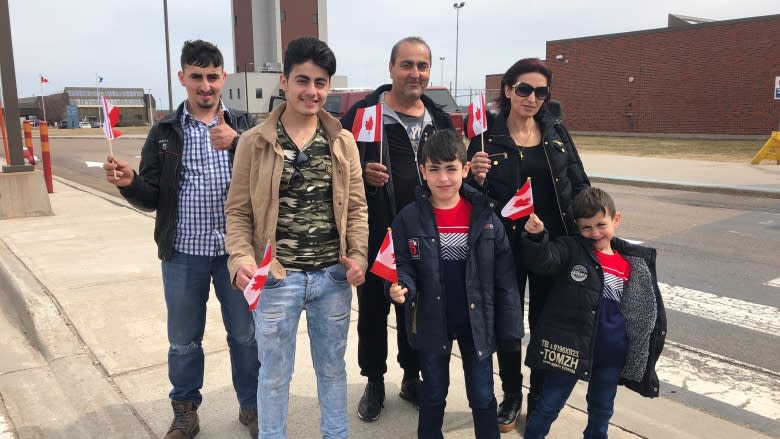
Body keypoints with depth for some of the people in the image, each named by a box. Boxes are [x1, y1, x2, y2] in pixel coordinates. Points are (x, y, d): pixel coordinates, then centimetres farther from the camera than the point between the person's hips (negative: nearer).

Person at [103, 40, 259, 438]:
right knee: (183, 340, 14)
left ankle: (251, 406, 31)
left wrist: (237, 144, -23)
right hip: (184, 253, 1)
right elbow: (152, 198, 2)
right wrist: (129, 182, -18)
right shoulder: (164, 133, 4)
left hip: (236, 250, -1)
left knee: (245, 334, 12)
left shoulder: (244, 126, 1)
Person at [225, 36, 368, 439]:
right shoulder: (254, 141, -4)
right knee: (274, 373, 13)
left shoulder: (343, 142, 3)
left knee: (332, 366, 20)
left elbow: (356, 207, 6)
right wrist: (241, 258, -16)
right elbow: (238, 211, -2)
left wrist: (359, 255, -7)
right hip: (276, 278, -2)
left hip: (333, 277, 3)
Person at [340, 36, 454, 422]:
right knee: (373, 310, 11)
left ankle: (411, 377, 35)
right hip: (375, 235, -3)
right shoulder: (363, 112, -6)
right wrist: (362, 173, -27)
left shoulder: (440, 120, 9)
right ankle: (374, 382, 30)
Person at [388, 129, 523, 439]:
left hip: (477, 321, 0)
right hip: (431, 322, 0)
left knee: (483, 396, 13)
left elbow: (504, 276, -5)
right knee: (433, 394, 19)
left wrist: (511, 327, -5)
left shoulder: (484, 214, -8)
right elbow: (404, 265, -4)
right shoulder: (409, 218, -8)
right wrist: (402, 287, -27)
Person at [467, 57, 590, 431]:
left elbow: (579, 184, 9)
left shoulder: (556, 132, 4)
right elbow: (474, 195, -4)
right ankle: (511, 396, 31)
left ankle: (538, 395, 34)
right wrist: (478, 179, -25)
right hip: (506, 245, -2)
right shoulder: (487, 135, -6)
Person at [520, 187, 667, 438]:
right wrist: (536, 236, -42)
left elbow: (651, 306, 11)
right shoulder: (571, 249, -8)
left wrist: (656, 337, 9)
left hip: (613, 354, 4)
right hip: (571, 347, -3)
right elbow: (543, 261, -25)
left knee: (602, 409, 23)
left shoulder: (637, 262, 2)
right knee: (549, 405, 9)